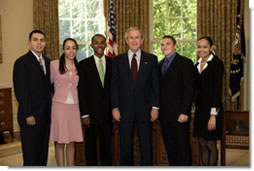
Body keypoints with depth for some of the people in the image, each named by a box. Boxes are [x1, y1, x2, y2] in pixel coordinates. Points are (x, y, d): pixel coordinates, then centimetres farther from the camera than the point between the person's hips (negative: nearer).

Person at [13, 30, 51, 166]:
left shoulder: (47, 61, 13)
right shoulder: (22, 62, -8)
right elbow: (20, 91, -12)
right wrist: (28, 115, -17)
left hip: (45, 114, 7)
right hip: (31, 116, -6)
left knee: (43, 150, 12)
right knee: (31, 153, 0)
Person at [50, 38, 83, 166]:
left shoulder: (79, 67, 8)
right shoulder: (54, 65, -3)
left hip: (74, 107, 3)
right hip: (59, 106, -3)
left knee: (72, 142, 8)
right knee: (60, 142, 0)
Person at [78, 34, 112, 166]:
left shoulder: (113, 63, 5)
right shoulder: (84, 64, -2)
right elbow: (81, 91, -4)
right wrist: (84, 114, -9)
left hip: (108, 112, 2)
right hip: (92, 112, -2)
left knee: (107, 144, 10)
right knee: (91, 144, 8)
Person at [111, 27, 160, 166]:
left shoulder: (151, 59, 5)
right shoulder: (118, 60, 5)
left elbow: (155, 85, 3)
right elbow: (114, 85, 4)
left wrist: (155, 107, -3)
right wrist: (115, 107, -3)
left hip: (145, 110, 0)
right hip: (125, 110, 0)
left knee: (146, 146, 5)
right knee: (125, 147, 8)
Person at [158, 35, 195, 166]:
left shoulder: (185, 63, -6)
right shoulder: (160, 65, 15)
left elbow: (189, 89, -11)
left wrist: (184, 112, -17)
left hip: (179, 114, -6)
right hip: (164, 114, 6)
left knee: (183, 147, -1)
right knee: (169, 146, 11)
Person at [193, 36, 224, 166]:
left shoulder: (216, 63, -10)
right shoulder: (197, 65, 11)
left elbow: (218, 89, -15)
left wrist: (213, 115, -19)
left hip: (212, 109, -6)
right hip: (200, 109, 7)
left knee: (211, 145, 1)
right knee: (202, 144, 9)